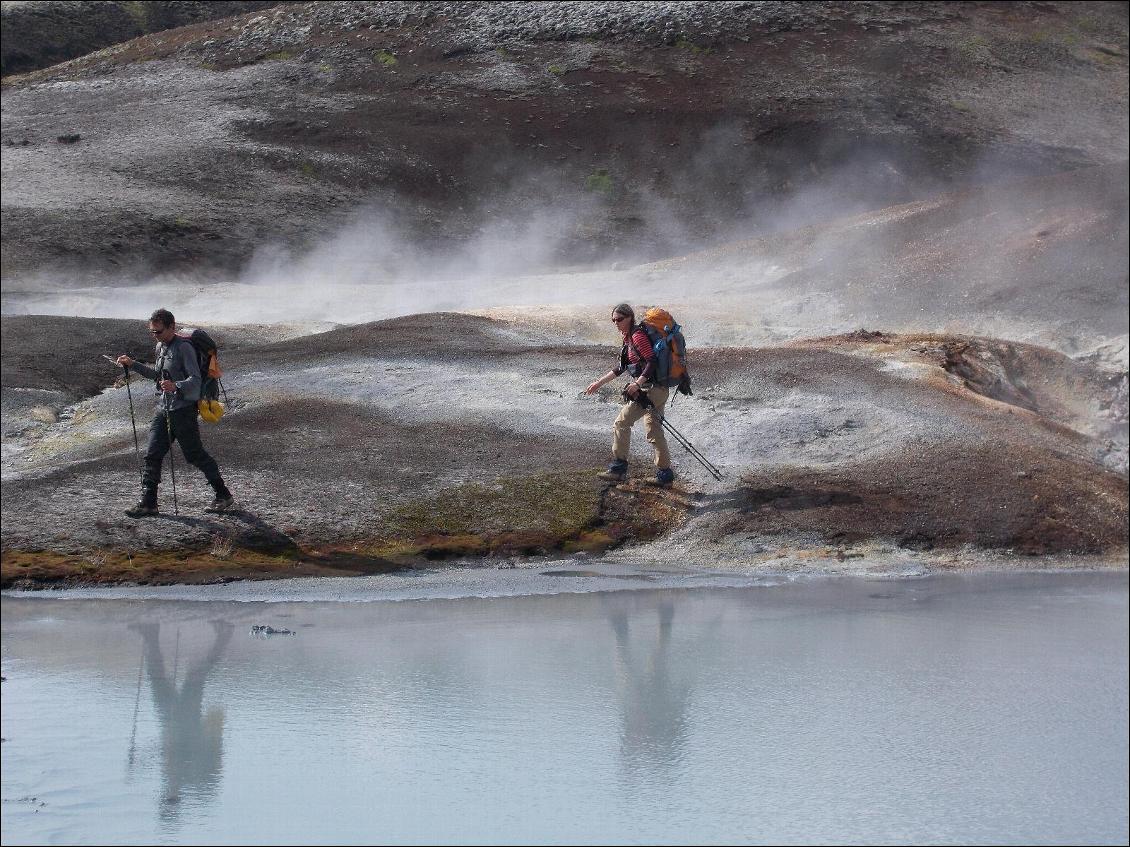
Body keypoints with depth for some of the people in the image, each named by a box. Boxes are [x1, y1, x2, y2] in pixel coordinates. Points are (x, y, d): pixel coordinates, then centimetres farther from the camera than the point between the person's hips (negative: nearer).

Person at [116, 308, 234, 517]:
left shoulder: (184, 347, -14)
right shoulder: (160, 347, 13)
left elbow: (195, 380, -21)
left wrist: (176, 386, -40)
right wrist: (133, 365, 22)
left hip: (183, 409, -8)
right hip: (163, 410, 8)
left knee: (195, 454, -1)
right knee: (152, 455, 0)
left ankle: (223, 495, 12)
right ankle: (148, 503, 3)